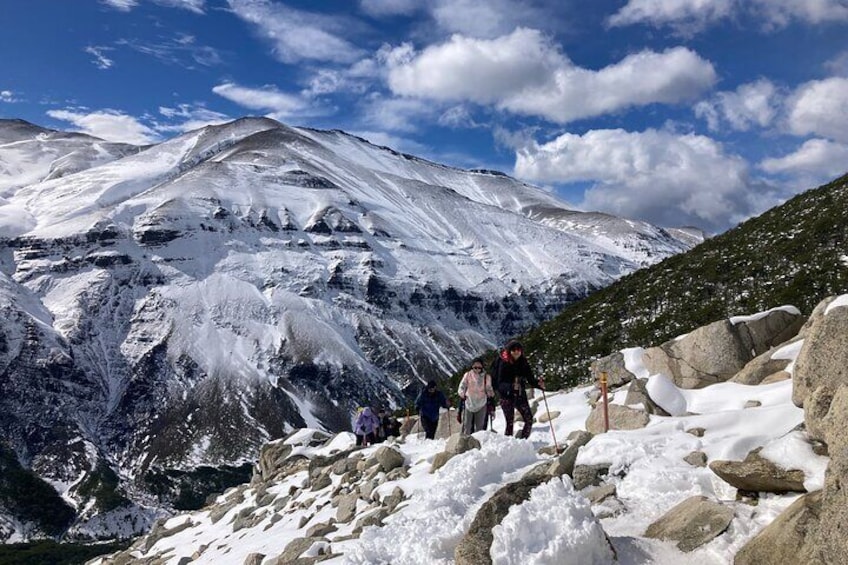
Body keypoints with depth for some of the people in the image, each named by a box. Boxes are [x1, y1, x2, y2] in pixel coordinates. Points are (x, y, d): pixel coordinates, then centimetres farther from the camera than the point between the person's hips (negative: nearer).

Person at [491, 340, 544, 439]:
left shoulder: (523, 363, 4)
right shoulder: (504, 363, -10)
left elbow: (530, 379, 5)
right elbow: (500, 383, -14)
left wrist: (538, 383, -16)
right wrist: (511, 386, -33)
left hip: (521, 395, 5)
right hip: (507, 396, -4)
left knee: (529, 420, -2)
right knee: (510, 422, -7)